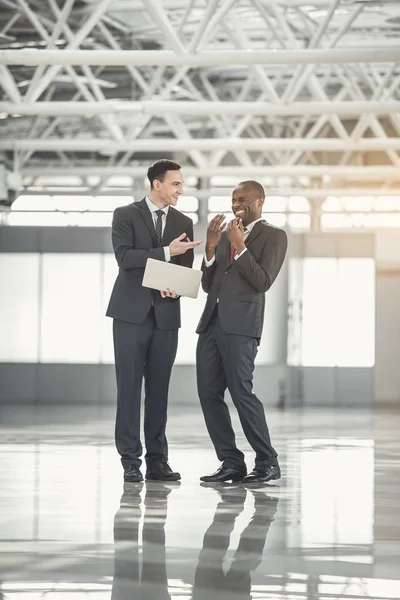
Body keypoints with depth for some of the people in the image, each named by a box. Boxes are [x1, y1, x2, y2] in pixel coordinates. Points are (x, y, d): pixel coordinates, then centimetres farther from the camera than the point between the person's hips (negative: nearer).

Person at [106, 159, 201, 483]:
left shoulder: (183, 222, 12)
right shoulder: (126, 215, 0)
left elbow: (186, 270, 10)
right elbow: (124, 256, -13)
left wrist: (174, 286, -12)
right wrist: (166, 252, -20)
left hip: (166, 314, 3)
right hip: (132, 312, -3)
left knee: (159, 388, 4)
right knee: (130, 386, -3)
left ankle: (157, 459, 8)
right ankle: (130, 460, 0)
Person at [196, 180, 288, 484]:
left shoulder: (273, 236, 2)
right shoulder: (225, 234, 20)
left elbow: (263, 282, -9)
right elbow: (208, 285, 16)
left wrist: (239, 245, -12)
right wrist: (211, 247, 3)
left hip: (240, 324, -7)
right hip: (212, 322, 7)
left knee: (241, 391, -12)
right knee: (209, 393, 1)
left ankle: (268, 463, -1)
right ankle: (232, 463, 6)